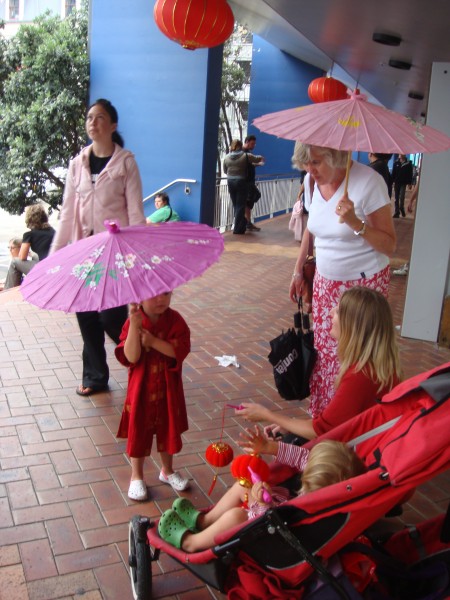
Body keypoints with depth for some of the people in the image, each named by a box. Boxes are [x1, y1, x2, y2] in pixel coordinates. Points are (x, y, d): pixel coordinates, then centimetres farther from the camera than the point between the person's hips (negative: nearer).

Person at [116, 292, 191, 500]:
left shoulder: (175, 320, -10)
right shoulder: (133, 321, -15)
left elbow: (181, 350, -20)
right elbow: (131, 357, -24)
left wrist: (153, 341, -29)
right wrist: (134, 326, -36)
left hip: (168, 389, 2)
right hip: (141, 389, -2)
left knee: (167, 429, 18)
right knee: (139, 431, 12)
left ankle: (167, 471, 41)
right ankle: (136, 476, 32)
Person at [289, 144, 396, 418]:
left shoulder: (368, 182, -20)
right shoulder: (312, 181, -2)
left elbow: (389, 245, -17)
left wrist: (355, 222, -31)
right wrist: (298, 271, 18)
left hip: (363, 284, -5)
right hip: (325, 281, 6)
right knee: (323, 351, 9)